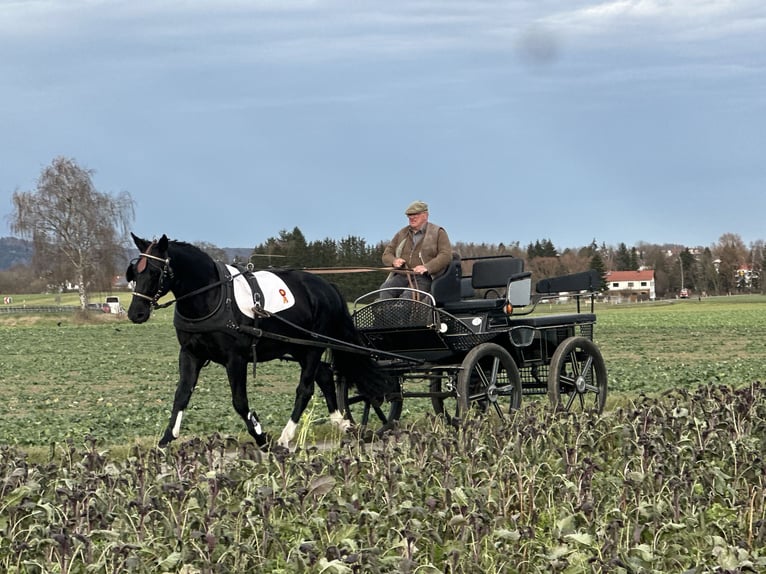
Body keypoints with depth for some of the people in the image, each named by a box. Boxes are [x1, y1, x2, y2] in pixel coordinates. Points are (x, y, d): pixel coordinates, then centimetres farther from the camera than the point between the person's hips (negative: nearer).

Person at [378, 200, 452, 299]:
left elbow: (446, 255, -4)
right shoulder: (402, 234, 22)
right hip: (402, 275, 4)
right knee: (385, 289, -28)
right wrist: (394, 261, -3)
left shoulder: (438, 232, 9)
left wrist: (427, 267, -19)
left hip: (424, 277, -4)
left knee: (407, 296, -34)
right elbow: (387, 254, 23)